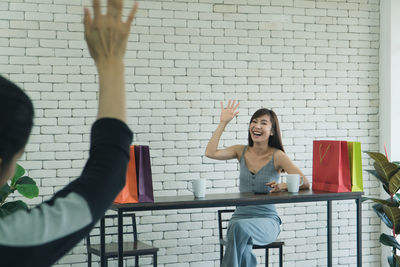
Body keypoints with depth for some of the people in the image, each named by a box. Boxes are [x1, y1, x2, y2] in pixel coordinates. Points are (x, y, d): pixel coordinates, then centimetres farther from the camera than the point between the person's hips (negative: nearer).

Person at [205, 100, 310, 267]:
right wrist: (223, 122, -4)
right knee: (244, 250, -33)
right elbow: (210, 153, -7)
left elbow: (305, 183, -11)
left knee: (241, 227, -36)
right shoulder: (241, 151, 8)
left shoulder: (277, 156, -5)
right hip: (240, 216, 2)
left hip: (267, 220, -2)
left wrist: (283, 186, -31)